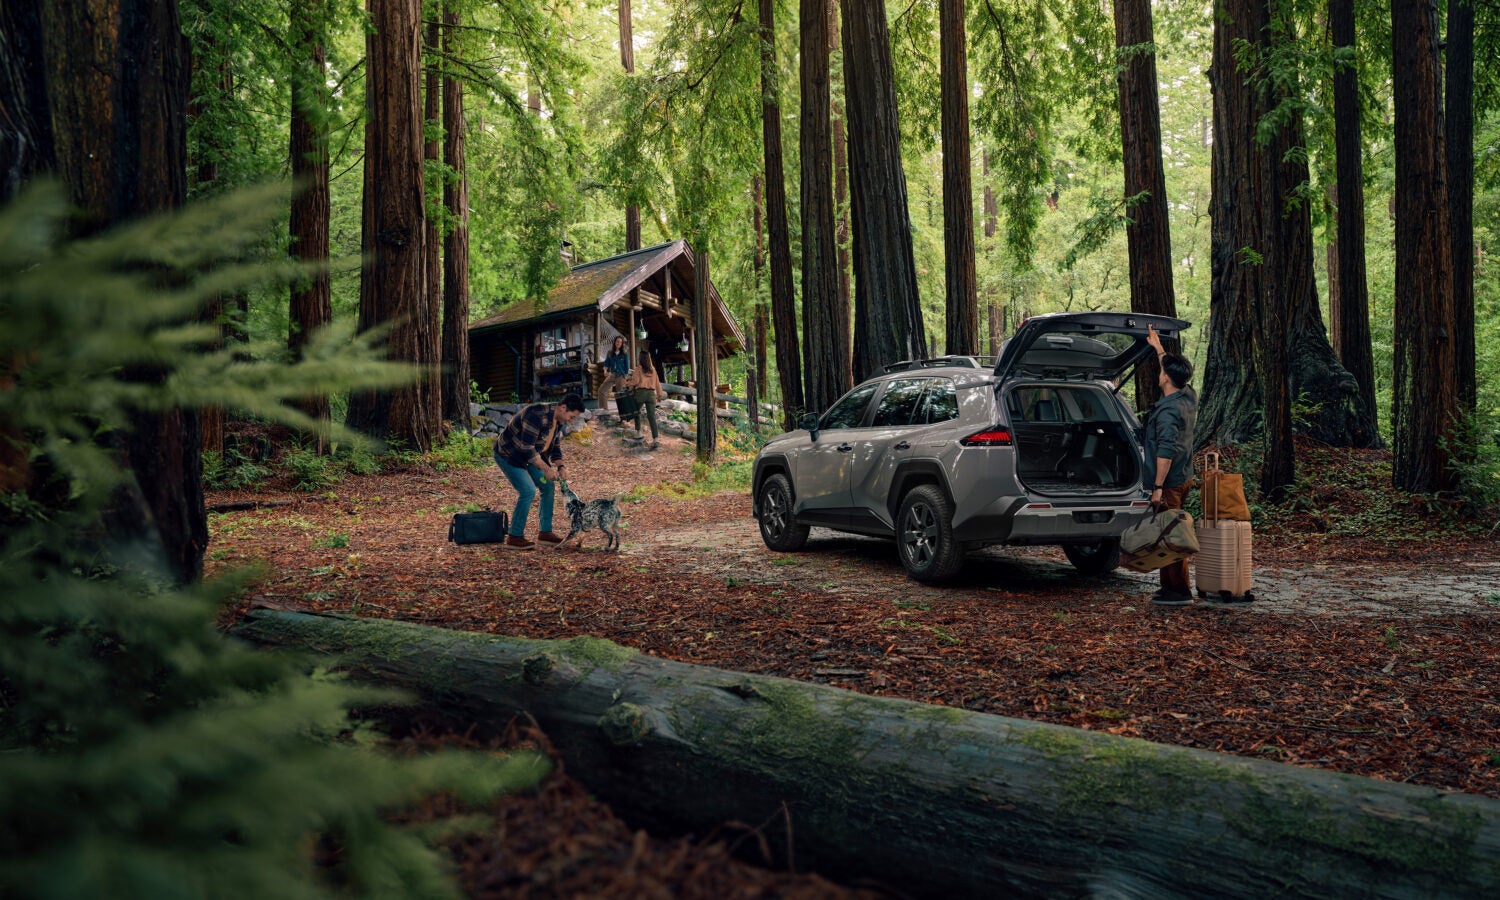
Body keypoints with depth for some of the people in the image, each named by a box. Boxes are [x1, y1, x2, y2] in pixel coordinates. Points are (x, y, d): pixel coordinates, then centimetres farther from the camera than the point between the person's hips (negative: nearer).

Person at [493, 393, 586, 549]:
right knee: (528, 491, -17)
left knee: (548, 486, 6)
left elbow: (555, 446, 9)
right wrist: (546, 469, -25)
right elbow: (526, 448, -31)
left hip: (528, 455, 9)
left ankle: (545, 532, 15)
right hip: (508, 454, -9)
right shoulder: (537, 415, -32)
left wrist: (560, 466, -9)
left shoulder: (560, 421, -2)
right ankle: (514, 537, -6)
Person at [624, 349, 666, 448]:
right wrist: (660, 394, 21)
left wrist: (627, 383, 7)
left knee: (637, 412, 23)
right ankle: (655, 440, -15)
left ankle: (638, 431, 21)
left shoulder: (639, 368, -3)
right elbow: (657, 382, 14)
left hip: (641, 392, -3)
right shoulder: (653, 369, 11)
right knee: (652, 417, -5)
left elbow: (635, 380, -10)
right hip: (651, 393, 3)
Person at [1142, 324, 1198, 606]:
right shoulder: (1189, 397, 7)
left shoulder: (1168, 411, -21)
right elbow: (1175, 370, 27)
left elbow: (1166, 451, -25)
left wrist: (1158, 487, -23)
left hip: (1169, 483, -10)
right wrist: (1158, 348, 36)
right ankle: (1169, 586, 22)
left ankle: (1180, 591, -3)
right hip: (1183, 477, 10)